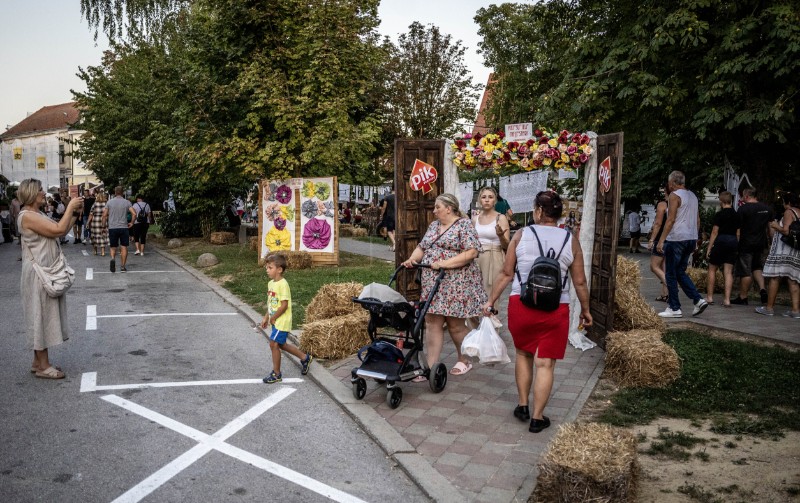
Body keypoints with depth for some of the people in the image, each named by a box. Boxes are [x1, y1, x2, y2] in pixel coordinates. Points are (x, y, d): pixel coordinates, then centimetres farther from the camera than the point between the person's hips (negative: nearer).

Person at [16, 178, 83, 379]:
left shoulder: (37, 215, 14)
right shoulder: (27, 216, -17)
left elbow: (62, 231, 15)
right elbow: (58, 229, -23)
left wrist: (74, 212, 6)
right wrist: (70, 207, -15)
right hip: (38, 273, -10)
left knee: (46, 315, 13)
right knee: (41, 315, -4)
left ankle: (39, 361, 22)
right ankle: (43, 365, 4)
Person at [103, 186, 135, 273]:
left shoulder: (109, 202, 2)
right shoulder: (127, 202, 0)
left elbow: (104, 215, -2)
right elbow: (134, 213, -10)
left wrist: (104, 224, 10)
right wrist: (131, 223, 4)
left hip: (112, 227, 1)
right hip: (124, 227, -1)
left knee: (113, 247, 12)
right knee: (124, 247, 5)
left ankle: (113, 259, -17)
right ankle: (123, 267, 5)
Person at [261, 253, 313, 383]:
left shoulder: (283, 284, -20)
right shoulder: (271, 283, 7)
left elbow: (284, 305, -22)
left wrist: (273, 318, -15)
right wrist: (266, 318, 15)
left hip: (282, 321, -9)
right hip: (276, 321, 9)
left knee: (274, 344, -4)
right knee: (281, 344, 17)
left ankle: (276, 374, 10)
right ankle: (305, 357, 33)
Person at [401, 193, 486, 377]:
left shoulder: (464, 224, -6)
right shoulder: (433, 225, 16)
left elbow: (471, 252, -16)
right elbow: (422, 247, 18)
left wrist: (445, 263, -22)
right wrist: (412, 259, -3)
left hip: (456, 283, -6)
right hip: (432, 283, 6)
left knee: (455, 324, 4)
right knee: (432, 323, 1)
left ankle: (464, 361, 25)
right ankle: (431, 367, 3)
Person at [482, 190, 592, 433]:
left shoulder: (522, 235, -2)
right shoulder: (571, 240, 1)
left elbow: (506, 274, 0)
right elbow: (580, 282, 4)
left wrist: (491, 301, 11)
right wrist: (585, 310, 18)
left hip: (521, 304, 1)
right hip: (555, 309, 0)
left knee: (523, 353, 22)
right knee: (545, 363, 7)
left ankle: (523, 406, 30)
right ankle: (537, 418, 15)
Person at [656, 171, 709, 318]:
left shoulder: (675, 195, -9)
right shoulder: (692, 195, 15)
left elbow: (671, 219, -16)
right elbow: (697, 219, 18)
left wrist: (661, 240, -15)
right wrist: (695, 238, 23)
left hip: (676, 239, -8)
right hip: (691, 239, 8)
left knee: (671, 275, 0)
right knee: (680, 272, 17)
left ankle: (674, 309, 2)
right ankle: (698, 300, 5)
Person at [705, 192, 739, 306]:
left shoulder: (719, 214, -8)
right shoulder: (736, 214, 9)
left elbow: (715, 232, -9)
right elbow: (738, 233, 11)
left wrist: (709, 248, -5)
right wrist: (736, 246, 19)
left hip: (721, 241, -5)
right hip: (733, 242, 5)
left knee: (712, 269, 8)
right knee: (728, 272, 3)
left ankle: (709, 297, 9)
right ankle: (727, 299, -2)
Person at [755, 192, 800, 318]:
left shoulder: (789, 212, -8)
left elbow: (786, 231, -19)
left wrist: (776, 226, 0)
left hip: (783, 250, -8)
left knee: (775, 278, -2)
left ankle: (769, 307, 0)